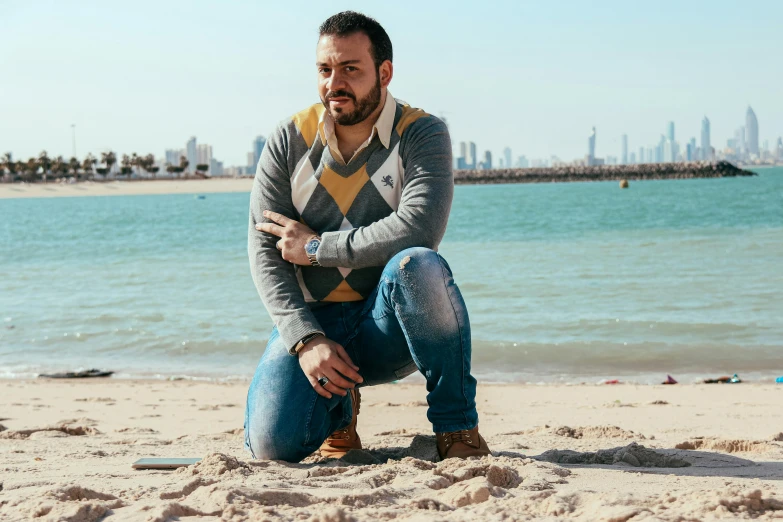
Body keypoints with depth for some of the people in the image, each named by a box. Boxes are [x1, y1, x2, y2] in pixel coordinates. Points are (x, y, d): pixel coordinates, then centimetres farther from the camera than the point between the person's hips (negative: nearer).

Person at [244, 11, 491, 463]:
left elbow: (418, 229, -25)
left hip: (388, 324, -2)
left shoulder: (422, 134, -7)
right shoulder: (289, 141, 0)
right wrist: (306, 340, -19)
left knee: (418, 265, -36)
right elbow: (264, 250, -5)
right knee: (273, 443, -22)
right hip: (310, 321, 2)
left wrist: (317, 247, -15)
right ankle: (337, 406, 16)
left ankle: (457, 427, -18)